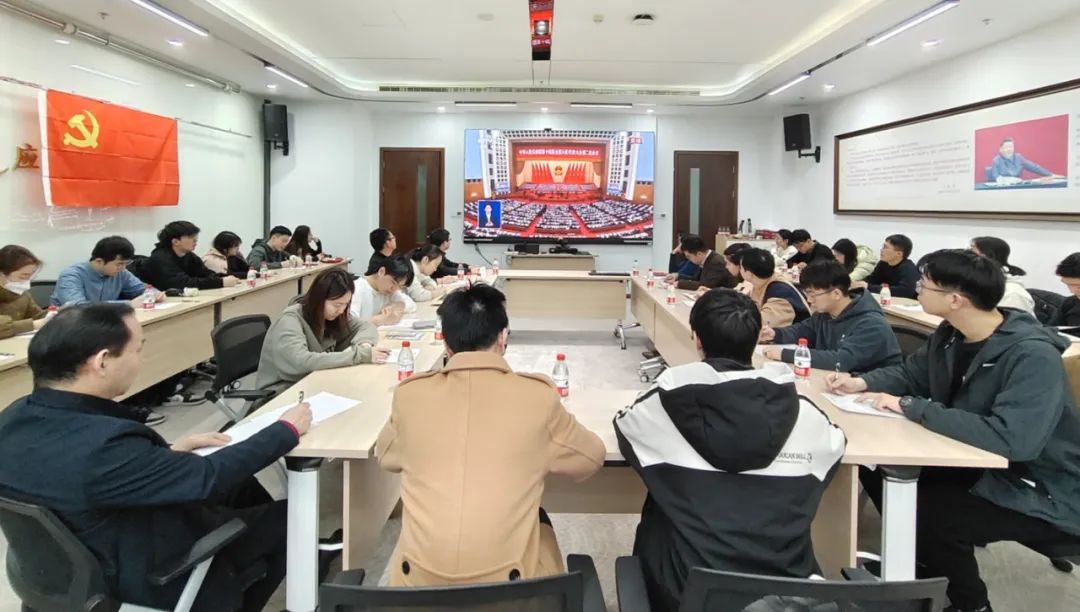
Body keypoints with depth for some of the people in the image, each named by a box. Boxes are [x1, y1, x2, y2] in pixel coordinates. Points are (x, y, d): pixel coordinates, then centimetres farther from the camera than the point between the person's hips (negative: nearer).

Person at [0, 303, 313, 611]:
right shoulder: (100, 445, -38)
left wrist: (171, 451, -2)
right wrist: (286, 430, -15)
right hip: (143, 575, -8)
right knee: (287, 518, 5)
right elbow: (210, 477, -27)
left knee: (245, 487, 18)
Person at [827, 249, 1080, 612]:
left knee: (927, 509, -25)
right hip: (985, 468, 8)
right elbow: (910, 373, 13)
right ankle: (923, 565, 25)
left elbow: (1010, 439, -42)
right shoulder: (949, 336, -4)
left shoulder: (1033, 356, -30)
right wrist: (862, 383, -7)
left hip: (1043, 496, -8)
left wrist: (911, 407, -35)